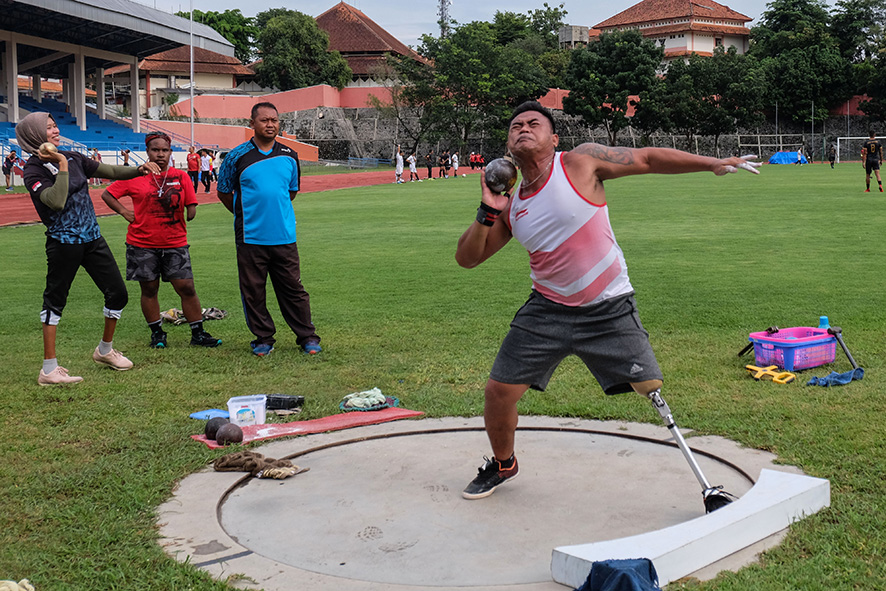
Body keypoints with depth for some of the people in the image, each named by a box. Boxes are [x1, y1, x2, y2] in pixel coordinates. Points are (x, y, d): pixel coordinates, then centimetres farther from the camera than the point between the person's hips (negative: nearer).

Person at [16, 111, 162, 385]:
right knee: (55, 300, 0)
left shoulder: (73, 158, 10)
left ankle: (105, 350, 29)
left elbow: (111, 172, 11)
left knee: (118, 293, 8)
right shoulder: (34, 170, -9)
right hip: (64, 242, -7)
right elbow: (57, 201, -25)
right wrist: (62, 165, -21)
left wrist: (139, 170, -4)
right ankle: (49, 369, 6)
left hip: (92, 238, 7)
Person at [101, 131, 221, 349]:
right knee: (149, 289, 8)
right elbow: (107, 194, 7)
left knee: (186, 287, -3)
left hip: (175, 243, 1)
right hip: (142, 244, 0)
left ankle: (198, 334, 7)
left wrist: (188, 213, -8)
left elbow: (191, 208, 9)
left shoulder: (180, 177, 4)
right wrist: (125, 212, -3)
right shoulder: (135, 177, 1)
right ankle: (157, 334, 23)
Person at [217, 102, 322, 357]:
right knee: (253, 291, 4)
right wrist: (245, 216, 13)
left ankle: (307, 337, 13)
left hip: (284, 236, 2)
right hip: (250, 238, -1)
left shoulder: (289, 156, 7)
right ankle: (263, 339, 18)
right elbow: (224, 193, 9)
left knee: (293, 288, 4)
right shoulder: (237, 156, -2)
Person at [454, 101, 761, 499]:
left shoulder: (581, 162, -8)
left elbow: (647, 158, -1)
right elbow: (466, 258, 8)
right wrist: (487, 212, -8)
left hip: (609, 311, -3)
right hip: (548, 311, 4)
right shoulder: (511, 207, 4)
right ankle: (503, 465, 30)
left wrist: (713, 163, -4)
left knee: (653, 390, -7)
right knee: (498, 392, 1)